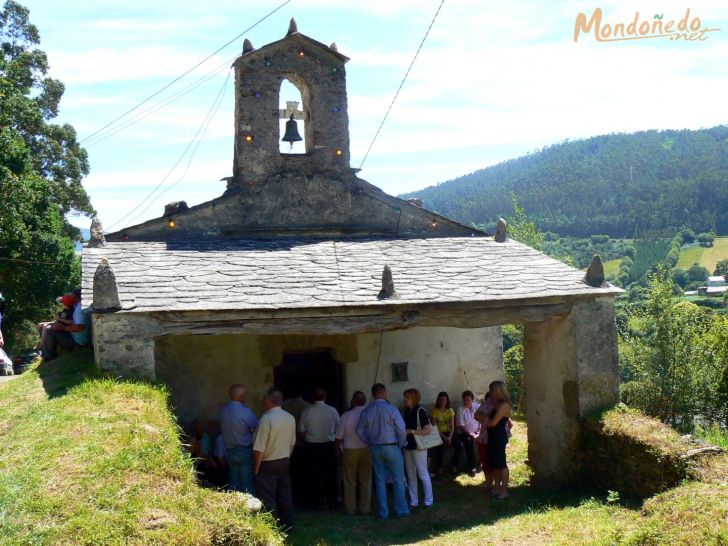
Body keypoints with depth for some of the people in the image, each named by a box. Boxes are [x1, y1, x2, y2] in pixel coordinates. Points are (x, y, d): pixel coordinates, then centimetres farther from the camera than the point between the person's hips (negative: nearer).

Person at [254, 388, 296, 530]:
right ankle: (288, 525, 25)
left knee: (268, 499, 3)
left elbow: (259, 449, -19)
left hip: (268, 465, -7)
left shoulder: (266, 419, -21)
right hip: (285, 462, 7)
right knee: (285, 495, 16)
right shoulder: (290, 418, 0)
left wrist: (257, 468, -8)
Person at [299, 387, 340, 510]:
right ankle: (332, 503, 17)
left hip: (311, 446, 0)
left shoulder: (306, 412, -9)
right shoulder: (333, 411, -8)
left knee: (312, 475, 10)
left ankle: (313, 503, 16)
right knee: (330, 475, 11)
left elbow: (301, 432, -4)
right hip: (329, 446, 0)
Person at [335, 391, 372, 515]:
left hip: (350, 451, -1)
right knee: (366, 481, 11)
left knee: (350, 482, 11)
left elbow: (339, 437, -5)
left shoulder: (346, 415, -11)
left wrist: (339, 449, 12)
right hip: (367, 450, 1)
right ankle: (365, 509, 16)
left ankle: (350, 509, 17)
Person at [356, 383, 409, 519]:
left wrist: (370, 443, 11)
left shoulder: (366, 411, -2)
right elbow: (401, 430, -14)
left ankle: (383, 512, 15)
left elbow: (360, 431, 1)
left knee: (380, 480, 11)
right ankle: (401, 509, 13)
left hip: (375, 448, 4)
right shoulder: (391, 409, -14)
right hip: (391, 447, -4)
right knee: (398, 480, 8)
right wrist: (401, 444, 2)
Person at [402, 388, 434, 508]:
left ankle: (428, 501, 11)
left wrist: (411, 431, -20)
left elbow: (427, 430, -16)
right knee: (411, 475, 12)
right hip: (408, 446, 7)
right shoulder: (406, 411, 7)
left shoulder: (420, 411, -14)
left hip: (418, 447, -7)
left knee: (423, 474, 1)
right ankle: (413, 501, 20)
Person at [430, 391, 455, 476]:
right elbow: (434, 426, -9)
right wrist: (443, 437, -20)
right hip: (438, 434, -3)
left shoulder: (450, 410, 3)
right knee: (441, 445, -34)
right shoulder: (435, 410, -5)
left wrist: (450, 437, -19)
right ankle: (439, 468, -18)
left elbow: (452, 426, -2)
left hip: (448, 433, 3)